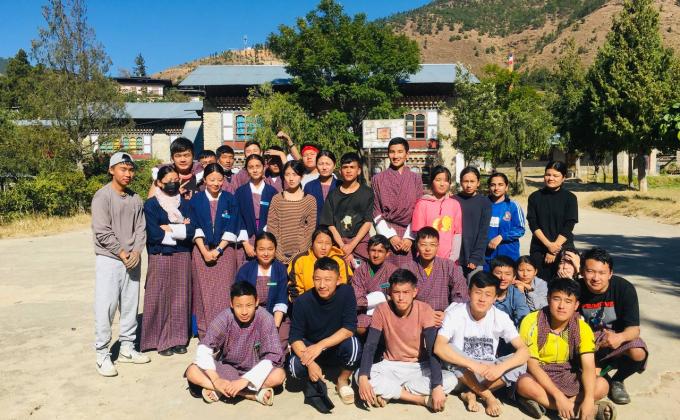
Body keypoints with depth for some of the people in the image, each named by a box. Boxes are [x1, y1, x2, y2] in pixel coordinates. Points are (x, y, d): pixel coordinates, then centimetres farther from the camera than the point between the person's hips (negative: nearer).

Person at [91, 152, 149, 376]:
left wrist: (136, 252, -8)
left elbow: (141, 229, 7)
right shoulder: (102, 196, -8)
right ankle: (102, 355, 6)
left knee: (130, 306, 11)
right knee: (105, 308, -4)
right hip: (109, 260, -5)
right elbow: (102, 232, -14)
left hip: (132, 260, 6)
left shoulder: (135, 198, 9)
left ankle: (127, 349, 23)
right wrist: (122, 253, -13)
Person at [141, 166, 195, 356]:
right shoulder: (151, 204, 0)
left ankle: (178, 338, 16)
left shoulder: (184, 203, 11)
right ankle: (161, 340, 11)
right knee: (160, 298, 0)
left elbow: (191, 230, -1)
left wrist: (169, 229, -10)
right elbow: (154, 235, -11)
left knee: (180, 297, 5)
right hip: (160, 257, -3)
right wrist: (180, 231, -5)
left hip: (182, 257, 3)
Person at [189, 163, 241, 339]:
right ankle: (204, 336, 10)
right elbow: (195, 228, 0)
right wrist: (204, 251, -11)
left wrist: (218, 250, -9)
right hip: (202, 251, 1)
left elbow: (231, 229, -1)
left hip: (225, 251, -1)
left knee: (223, 294, -4)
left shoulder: (230, 200, 3)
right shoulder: (196, 200, 5)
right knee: (203, 293, 1)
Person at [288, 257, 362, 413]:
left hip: (337, 349, 0)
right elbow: (295, 337, -17)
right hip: (309, 348, 0)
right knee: (296, 367, -31)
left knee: (353, 344, -32)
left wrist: (320, 345, -33)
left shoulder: (346, 292, -19)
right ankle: (315, 381, 7)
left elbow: (349, 329, -23)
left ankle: (343, 381, -1)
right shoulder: (302, 301, -18)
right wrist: (310, 363, -34)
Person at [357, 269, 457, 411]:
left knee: (451, 381, -28)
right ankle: (423, 399, -22)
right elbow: (370, 346, -15)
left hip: (420, 366, 0)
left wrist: (437, 386, -34)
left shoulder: (424, 310, -16)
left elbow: (433, 349, -21)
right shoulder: (382, 310, -13)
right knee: (359, 375, -28)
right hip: (391, 366, 0)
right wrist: (363, 378, -33)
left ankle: (388, 392, -18)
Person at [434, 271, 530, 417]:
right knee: (449, 350, -32)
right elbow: (439, 347, -32)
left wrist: (500, 368, -35)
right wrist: (473, 365, -40)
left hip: (487, 372, 2)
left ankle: (471, 393, -15)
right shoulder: (455, 313, -19)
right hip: (461, 371, -2)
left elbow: (524, 350, -17)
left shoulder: (501, 317, -11)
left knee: (520, 364, -23)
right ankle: (488, 396, -20)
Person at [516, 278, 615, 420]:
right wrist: (558, 396, -28)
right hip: (538, 375, -2)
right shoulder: (532, 322, -18)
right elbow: (532, 364, -19)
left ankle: (541, 402, -25)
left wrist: (589, 399, -36)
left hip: (567, 376, 3)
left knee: (602, 385, -21)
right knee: (524, 384, -35)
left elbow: (588, 367, -18)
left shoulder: (582, 328, -10)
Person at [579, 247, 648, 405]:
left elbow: (634, 328, -24)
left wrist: (620, 337, -46)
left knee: (638, 353, -32)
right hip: (588, 339, 1)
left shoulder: (624, 288, -21)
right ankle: (599, 369, 4)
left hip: (618, 337, -1)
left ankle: (617, 381, 0)